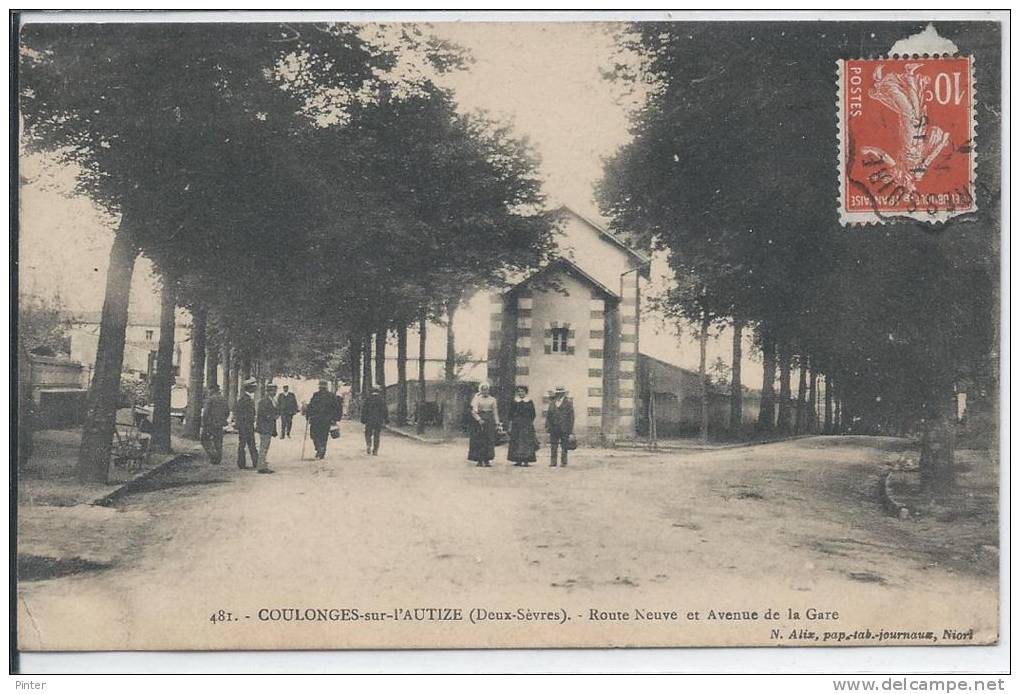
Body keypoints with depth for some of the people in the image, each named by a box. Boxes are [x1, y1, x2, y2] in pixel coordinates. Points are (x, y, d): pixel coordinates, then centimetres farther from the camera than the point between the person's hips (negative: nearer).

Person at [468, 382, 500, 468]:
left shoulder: (492, 399, 11)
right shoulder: (476, 398, -1)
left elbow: (495, 411, 11)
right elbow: (473, 411, -8)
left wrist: (497, 422, 5)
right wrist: (479, 419, -21)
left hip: (490, 421, 3)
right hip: (480, 421, -3)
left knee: (489, 441, 0)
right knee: (479, 441, -4)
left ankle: (487, 460, 5)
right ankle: (479, 460, 1)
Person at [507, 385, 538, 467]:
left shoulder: (529, 402, 5)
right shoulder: (514, 402, 9)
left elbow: (533, 414, 7)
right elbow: (511, 414, 9)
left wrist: (532, 423, 0)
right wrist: (510, 425, 3)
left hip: (527, 424, -2)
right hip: (516, 424, 2)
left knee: (526, 441, -7)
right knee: (516, 442, -1)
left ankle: (526, 461, -7)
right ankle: (518, 460, 4)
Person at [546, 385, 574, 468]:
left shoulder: (568, 403, 1)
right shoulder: (552, 403, 13)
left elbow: (571, 416, -1)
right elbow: (548, 415, 12)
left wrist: (570, 429, -7)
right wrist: (548, 426, 1)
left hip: (564, 429, -3)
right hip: (554, 428, 4)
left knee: (564, 447, 0)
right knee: (553, 446, 4)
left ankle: (563, 462, 6)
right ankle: (553, 462, 8)